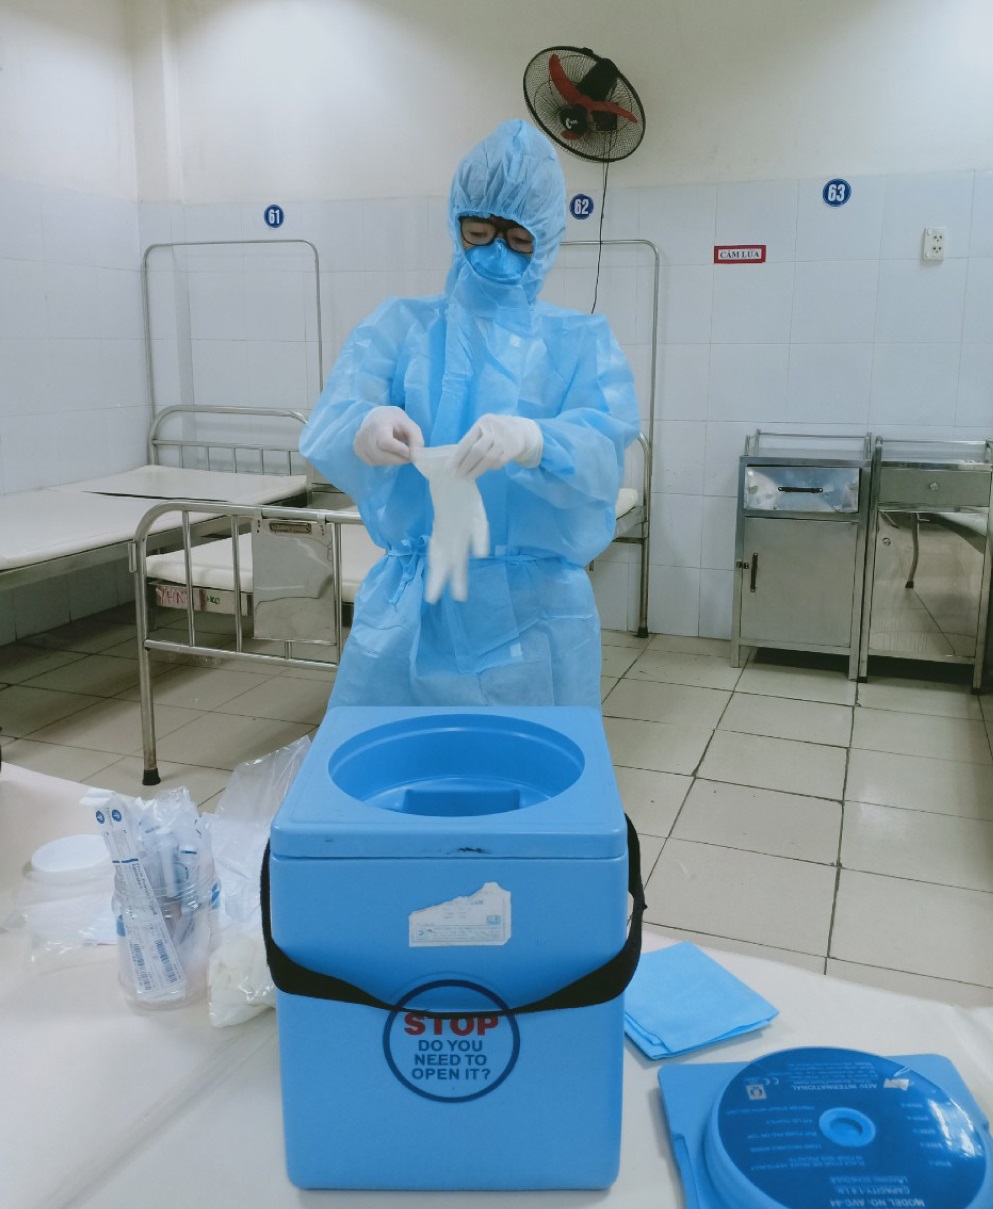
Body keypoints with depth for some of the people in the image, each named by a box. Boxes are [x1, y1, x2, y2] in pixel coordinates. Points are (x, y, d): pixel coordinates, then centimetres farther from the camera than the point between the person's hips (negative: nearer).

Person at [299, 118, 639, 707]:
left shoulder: (582, 342, 6)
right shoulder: (401, 325, 8)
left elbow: (604, 446, -13)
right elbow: (328, 425, -8)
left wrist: (533, 441, -34)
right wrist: (365, 427, -32)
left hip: (535, 611, 0)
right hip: (410, 604, 1)